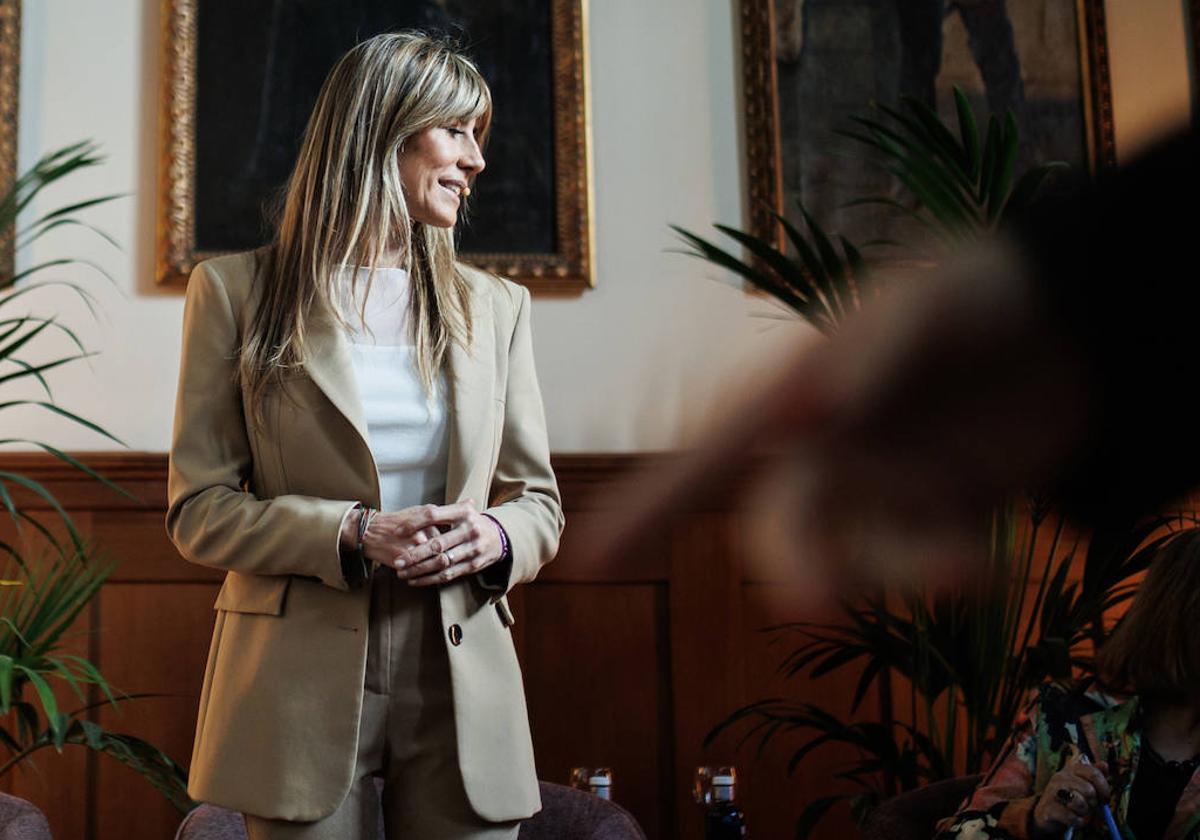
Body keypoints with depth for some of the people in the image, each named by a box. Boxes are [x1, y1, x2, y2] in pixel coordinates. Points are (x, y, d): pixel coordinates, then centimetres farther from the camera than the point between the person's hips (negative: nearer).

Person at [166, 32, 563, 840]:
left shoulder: (494, 305, 10)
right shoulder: (237, 291, 2)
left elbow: (540, 501, 12)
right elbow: (199, 508, -1)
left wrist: (495, 538, -11)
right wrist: (351, 534, -16)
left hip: (463, 692, 3)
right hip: (304, 694, -2)